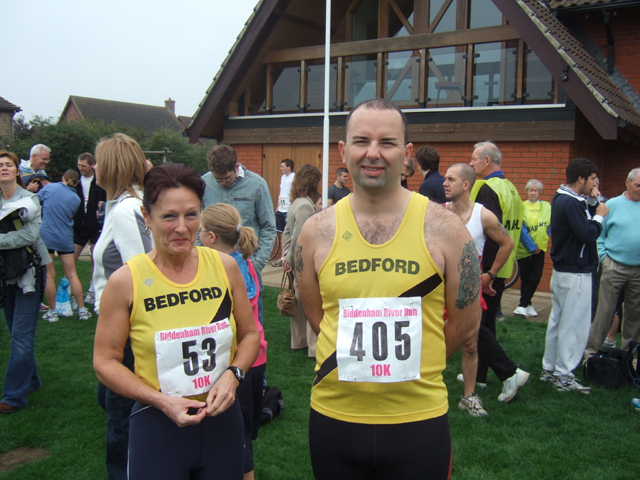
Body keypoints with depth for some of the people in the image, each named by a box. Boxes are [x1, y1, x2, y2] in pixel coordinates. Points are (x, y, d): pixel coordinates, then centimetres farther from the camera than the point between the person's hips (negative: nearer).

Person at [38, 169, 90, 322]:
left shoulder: (50, 187, -5)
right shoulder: (76, 199, 2)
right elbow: (71, 217, 10)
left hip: (46, 236, -1)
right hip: (65, 238, 2)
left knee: (49, 275, 5)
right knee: (72, 274, 7)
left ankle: (52, 312, 10)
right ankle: (82, 309, 9)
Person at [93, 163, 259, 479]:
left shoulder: (225, 266, -4)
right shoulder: (126, 281, -10)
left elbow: (249, 334, 7)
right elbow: (105, 361, -5)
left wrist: (233, 374, -10)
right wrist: (162, 401, -15)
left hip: (222, 419, 3)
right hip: (157, 425, -3)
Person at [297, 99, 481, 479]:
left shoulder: (444, 227, -8)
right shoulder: (317, 231, -3)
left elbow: (465, 324, 0)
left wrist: (409, 370, 2)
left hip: (419, 419, -1)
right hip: (334, 417, 2)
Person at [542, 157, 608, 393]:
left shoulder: (562, 200, 12)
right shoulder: (571, 204, -20)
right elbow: (587, 234, -25)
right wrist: (599, 216, -9)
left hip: (563, 270, 10)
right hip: (575, 274, -10)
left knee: (558, 321, 16)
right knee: (574, 324, -1)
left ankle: (549, 369, 25)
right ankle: (563, 374, 6)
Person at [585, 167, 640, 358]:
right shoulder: (613, 205, -2)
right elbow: (598, 234, 0)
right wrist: (603, 257, -8)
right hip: (614, 268, -3)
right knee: (605, 311, -1)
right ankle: (591, 349, 8)